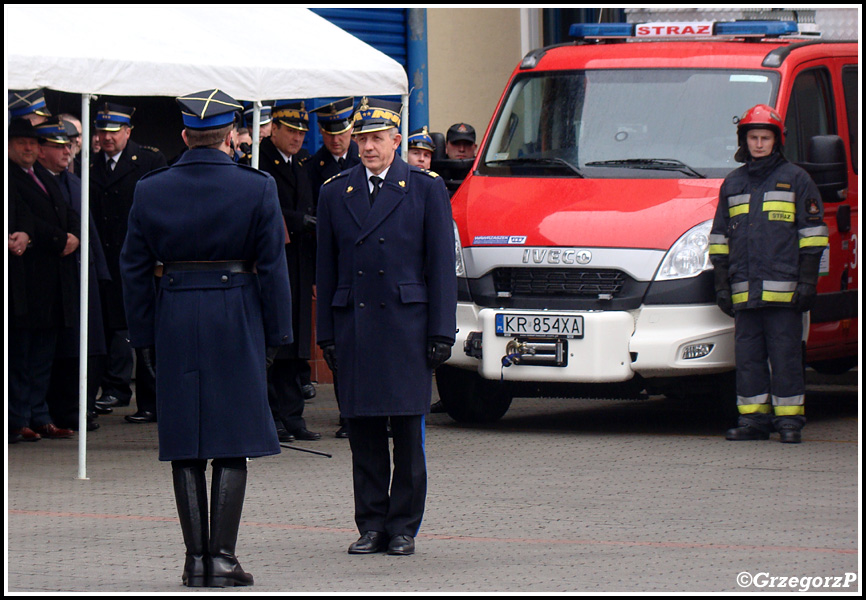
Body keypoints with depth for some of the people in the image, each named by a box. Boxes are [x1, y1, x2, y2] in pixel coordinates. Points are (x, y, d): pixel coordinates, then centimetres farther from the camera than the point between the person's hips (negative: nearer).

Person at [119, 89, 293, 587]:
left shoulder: (150, 191, 2)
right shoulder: (256, 189, -4)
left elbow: (135, 270, 4)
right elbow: (273, 266, -3)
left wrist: (144, 337, 11)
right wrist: (276, 333, 4)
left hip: (174, 322, 2)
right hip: (236, 321, -2)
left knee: (185, 446, 7)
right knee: (233, 443, 2)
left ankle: (195, 558, 6)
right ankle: (223, 558, -3)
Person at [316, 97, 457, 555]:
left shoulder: (426, 189, 4)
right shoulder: (335, 193, 12)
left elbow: (441, 265, 2)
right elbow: (326, 271, 12)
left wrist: (441, 332, -4)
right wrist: (326, 336, 7)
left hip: (406, 324, -2)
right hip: (353, 325, 2)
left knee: (408, 431, -1)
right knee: (363, 432, 3)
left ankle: (403, 527, 6)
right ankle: (371, 526, 10)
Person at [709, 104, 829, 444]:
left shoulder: (795, 180, 6)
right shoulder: (732, 185, 17)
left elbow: (812, 234, 3)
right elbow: (720, 237, 20)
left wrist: (807, 280, -6)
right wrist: (721, 284, 12)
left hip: (783, 288, -4)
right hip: (744, 290, 4)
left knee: (785, 357, -4)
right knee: (748, 356, 4)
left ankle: (789, 420, -1)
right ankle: (753, 419, 8)